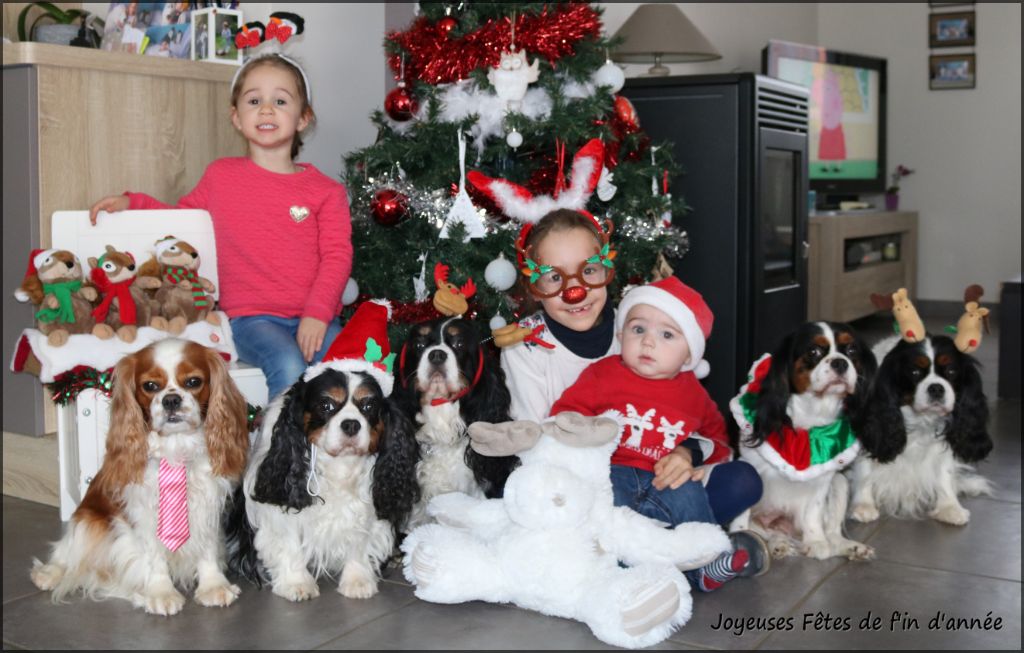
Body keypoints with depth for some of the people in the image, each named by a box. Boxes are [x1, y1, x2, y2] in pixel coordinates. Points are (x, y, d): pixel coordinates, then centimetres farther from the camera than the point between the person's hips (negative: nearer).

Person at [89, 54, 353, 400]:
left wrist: (317, 313, -14)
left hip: (314, 319, 1)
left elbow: (337, 255, -1)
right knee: (288, 366, -32)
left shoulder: (325, 191, 7)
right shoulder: (220, 176, 13)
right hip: (253, 317, 0)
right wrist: (130, 202, 13)